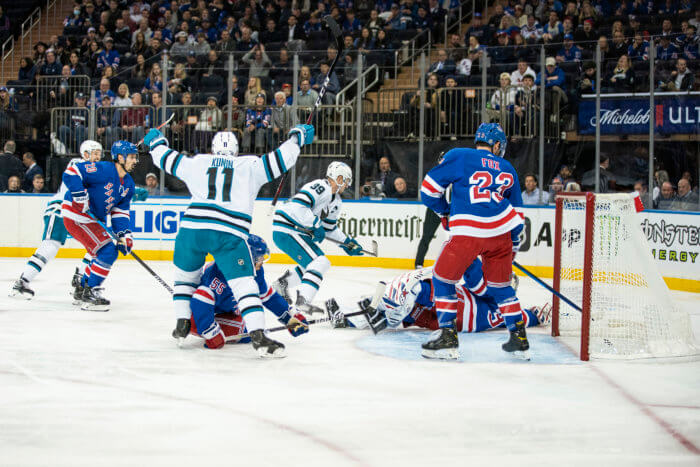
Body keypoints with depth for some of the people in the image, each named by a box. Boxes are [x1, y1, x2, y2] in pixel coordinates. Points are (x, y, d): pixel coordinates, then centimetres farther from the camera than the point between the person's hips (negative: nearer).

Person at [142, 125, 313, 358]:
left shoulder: (198, 163, 19)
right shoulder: (250, 166, 14)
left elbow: (167, 159, 28)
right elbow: (278, 160, 11)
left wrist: (156, 142, 48)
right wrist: (297, 137, 26)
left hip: (192, 227, 2)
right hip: (229, 234, -2)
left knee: (185, 275, 27)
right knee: (244, 284, -6)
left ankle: (182, 324, 28)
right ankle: (258, 335, -21)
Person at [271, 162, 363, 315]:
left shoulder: (336, 201, 16)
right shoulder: (321, 187, -17)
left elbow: (329, 228, 25)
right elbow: (298, 205, -28)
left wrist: (348, 242, 18)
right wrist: (316, 225, -23)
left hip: (300, 232, 10)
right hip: (286, 230, -10)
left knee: (312, 263, 24)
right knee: (320, 262, -18)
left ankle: (282, 283, 35)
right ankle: (303, 300, -26)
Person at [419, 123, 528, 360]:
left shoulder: (459, 156, 8)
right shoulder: (508, 169, 21)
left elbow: (429, 188, 6)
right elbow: (517, 210, 26)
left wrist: (445, 211, 23)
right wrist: (514, 243, 37)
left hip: (468, 232, -4)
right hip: (502, 231, 4)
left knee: (443, 278, 10)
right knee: (500, 284, 21)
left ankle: (447, 336, 4)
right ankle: (519, 339, 21)